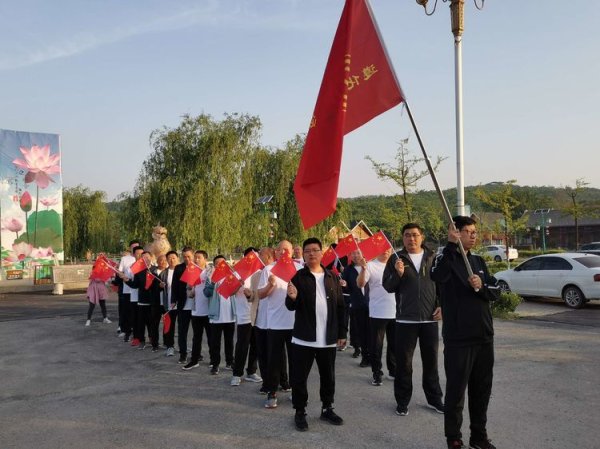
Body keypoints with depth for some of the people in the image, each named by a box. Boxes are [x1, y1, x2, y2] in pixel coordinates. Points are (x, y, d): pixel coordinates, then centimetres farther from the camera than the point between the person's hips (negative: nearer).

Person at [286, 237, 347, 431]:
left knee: (328, 376, 14)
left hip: (328, 339, 3)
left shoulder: (332, 277, 6)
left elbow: (340, 306, 9)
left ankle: (327, 409, 31)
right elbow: (291, 306, -6)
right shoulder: (298, 277, -4)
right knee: (299, 377, 3)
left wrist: (342, 332, 6)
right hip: (303, 338, -3)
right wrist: (292, 297, -29)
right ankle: (300, 412, 19)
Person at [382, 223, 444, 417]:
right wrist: (398, 274, -20)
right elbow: (387, 287, -2)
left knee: (431, 361, 13)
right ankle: (402, 401, 16)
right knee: (403, 362, 5)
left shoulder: (433, 258, 5)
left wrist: (442, 305, 0)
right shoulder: (396, 259, 0)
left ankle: (434, 398, 27)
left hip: (430, 319, 2)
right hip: (405, 319, -2)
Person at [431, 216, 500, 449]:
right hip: (458, 338, -6)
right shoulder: (446, 258, -7)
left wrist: (481, 286, -11)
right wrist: (451, 245, -31)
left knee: (482, 390, 15)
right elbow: (437, 276, -30)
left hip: (484, 336, 6)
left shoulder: (478, 261, 13)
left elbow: (496, 290, 9)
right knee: (456, 391, 2)